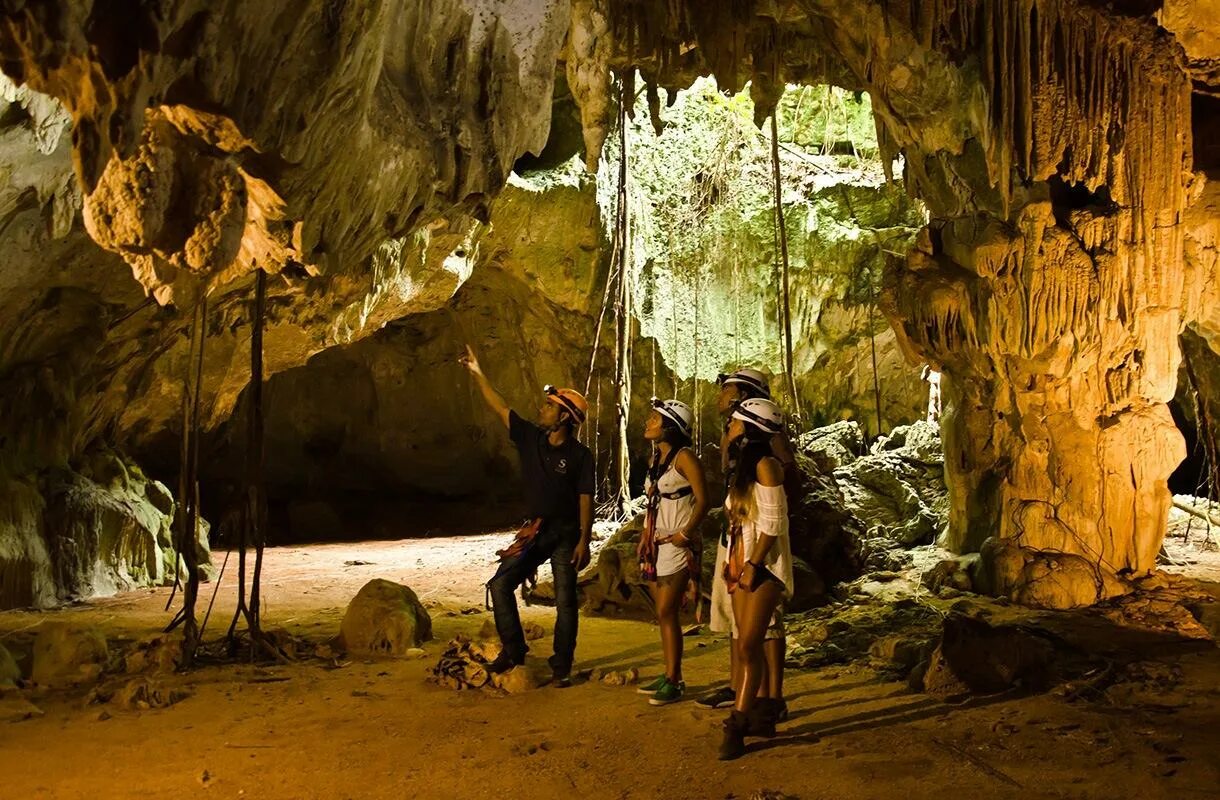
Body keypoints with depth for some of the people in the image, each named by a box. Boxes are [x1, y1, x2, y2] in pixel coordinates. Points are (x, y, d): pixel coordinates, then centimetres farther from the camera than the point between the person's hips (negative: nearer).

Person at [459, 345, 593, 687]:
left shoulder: (580, 455, -11)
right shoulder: (531, 438, 1)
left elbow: (585, 500, -11)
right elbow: (500, 408, 2)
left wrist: (583, 541, -15)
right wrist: (478, 374, -1)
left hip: (566, 535, -4)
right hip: (535, 531, 5)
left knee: (565, 601, 0)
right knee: (500, 584, -5)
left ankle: (562, 666, 12)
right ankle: (513, 650, 8)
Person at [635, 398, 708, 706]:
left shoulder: (684, 456, -13)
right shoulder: (657, 457, 12)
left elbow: (703, 500, -16)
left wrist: (686, 533, -22)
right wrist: (645, 536, 12)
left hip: (676, 545, -8)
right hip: (655, 544, 8)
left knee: (666, 613, -6)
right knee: (664, 613, 12)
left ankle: (673, 682, 2)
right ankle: (670, 676, 20)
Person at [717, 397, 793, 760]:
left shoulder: (765, 465, -12)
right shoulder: (742, 466, 15)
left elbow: (774, 523, -17)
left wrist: (753, 564, -17)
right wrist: (732, 562, 14)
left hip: (763, 566, -9)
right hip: (740, 563, 9)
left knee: (748, 645, -10)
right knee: (747, 645, 9)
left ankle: (737, 724, -7)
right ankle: (759, 715, 18)